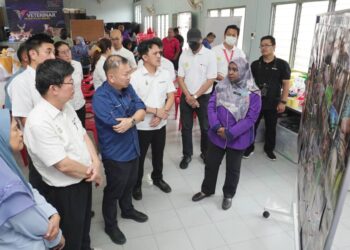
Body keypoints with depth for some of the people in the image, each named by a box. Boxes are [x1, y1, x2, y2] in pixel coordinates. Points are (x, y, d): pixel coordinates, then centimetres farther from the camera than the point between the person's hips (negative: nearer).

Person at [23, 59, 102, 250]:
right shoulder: (39, 122, -30)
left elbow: (83, 135, 5)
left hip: (83, 180, 8)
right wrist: (93, 173, -13)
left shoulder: (66, 107, -2)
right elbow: (64, 165, -29)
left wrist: (96, 163, -11)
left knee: (84, 226, 31)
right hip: (63, 191, -8)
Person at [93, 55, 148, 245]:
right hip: (115, 154, -7)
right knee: (113, 190, 13)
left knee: (130, 184, 26)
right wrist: (135, 117, -15)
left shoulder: (128, 88, -2)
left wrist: (130, 119, -29)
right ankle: (110, 225, 36)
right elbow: (117, 125, -32)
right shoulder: (101, 97, -26)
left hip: (132, 148, 7)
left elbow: (142, 111, -8)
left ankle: (127, 210, 52)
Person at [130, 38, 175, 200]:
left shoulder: (165, 74, -2)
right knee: (139, 157, 12)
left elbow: (171, 97, 0)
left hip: (160, 124, 4)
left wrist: (162, 114, -14)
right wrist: (156, 111, -19)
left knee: (158, 154, 21)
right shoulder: (135, 77, -16)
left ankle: (157, 178, 44)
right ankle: (137, 184, 33)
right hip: (142, 125, -4)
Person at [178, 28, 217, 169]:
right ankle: (187, 155, 24)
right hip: (186, 96, 3)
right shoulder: (184, 55, 0)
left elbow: (210, 80, -12)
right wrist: (188, 96, -10)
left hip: (204, 97, -2)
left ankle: (205, 153, 29)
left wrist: (195, 96, -13)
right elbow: (180, 78, 1)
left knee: (205, 127, 8)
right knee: (186, 127, 9)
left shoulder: (209, 55, -10)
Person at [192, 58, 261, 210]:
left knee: (233, 169, 15)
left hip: (238, 138, -3)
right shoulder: (221, 86, -1)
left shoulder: (253, 93, -12)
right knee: (211, 164, 16)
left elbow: (251, 118, -14)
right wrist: (217, 127, -18)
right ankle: (207, 190, 39)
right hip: (217, 135, 3)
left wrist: (230, 133, -19)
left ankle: (228, 195, 38)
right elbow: (211, 106, -3)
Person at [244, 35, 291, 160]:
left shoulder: (282, 64, -3)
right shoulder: (255, 64, 4)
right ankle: (249, 148, 22)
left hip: (272, 103, -1)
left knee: (271, 127, 12)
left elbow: (286, 84, -3)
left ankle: (269, 149, 31)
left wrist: (283, 102, -9)